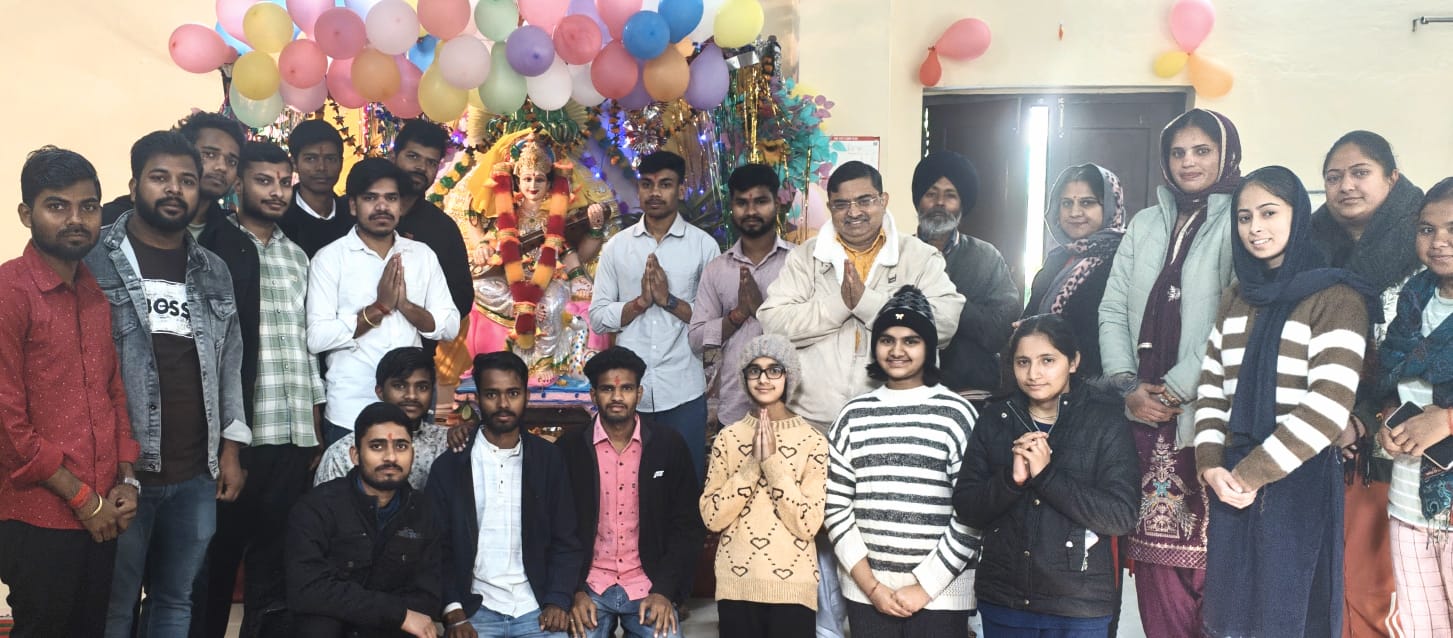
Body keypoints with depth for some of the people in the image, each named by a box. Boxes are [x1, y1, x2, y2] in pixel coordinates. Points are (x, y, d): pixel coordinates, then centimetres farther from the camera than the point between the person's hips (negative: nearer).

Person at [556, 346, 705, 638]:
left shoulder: (669, 445, -2)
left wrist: (665, 591, -8)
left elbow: (688, 525, 0)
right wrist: (574, 592, -8)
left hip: (649, 586, 0)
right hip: (589, 587, 0)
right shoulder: (570, 447, -2)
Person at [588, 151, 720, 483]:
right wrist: (640, 302, -11)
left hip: (683, 392, -1)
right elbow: (598, 318, 4)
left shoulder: (703, 245, 1)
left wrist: (669, 300, -13)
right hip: (628, 390, 2)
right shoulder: (617, 246, 6)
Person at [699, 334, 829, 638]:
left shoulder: (813, 441, -4)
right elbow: (712, 517, -5)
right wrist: (752, 463, -13)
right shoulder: (728, 437, 2)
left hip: (792, 586, -2)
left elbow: (808, 524, -11)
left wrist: (773, 462, -15)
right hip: (735, 584, 2)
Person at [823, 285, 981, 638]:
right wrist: (871, 585, -4)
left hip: (941, 593, -2)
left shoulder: (956, 414, -3)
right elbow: (836, 507, 3)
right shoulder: (853, 415, 4)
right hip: (864, 592, 2)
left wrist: (925, 586, -7)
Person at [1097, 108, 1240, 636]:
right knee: (1153, 547, 5)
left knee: (1203, 553, -4)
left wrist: (1176, 390, -11)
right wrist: (1128, 384, -1)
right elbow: (1113, 309, 11)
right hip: (1143, 414, 4)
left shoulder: (1238, 224, 0)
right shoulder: (1145, 224, 16)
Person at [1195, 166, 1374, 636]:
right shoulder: (1236, 297, 12)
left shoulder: (1336, 298, -8)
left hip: (1298, 480, -5)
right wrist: (1211, 464, -4)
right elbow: (1211, 387, 10)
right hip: (1231, 479, 6)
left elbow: (1329, 407, -16)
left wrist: (1254, 472, -13)